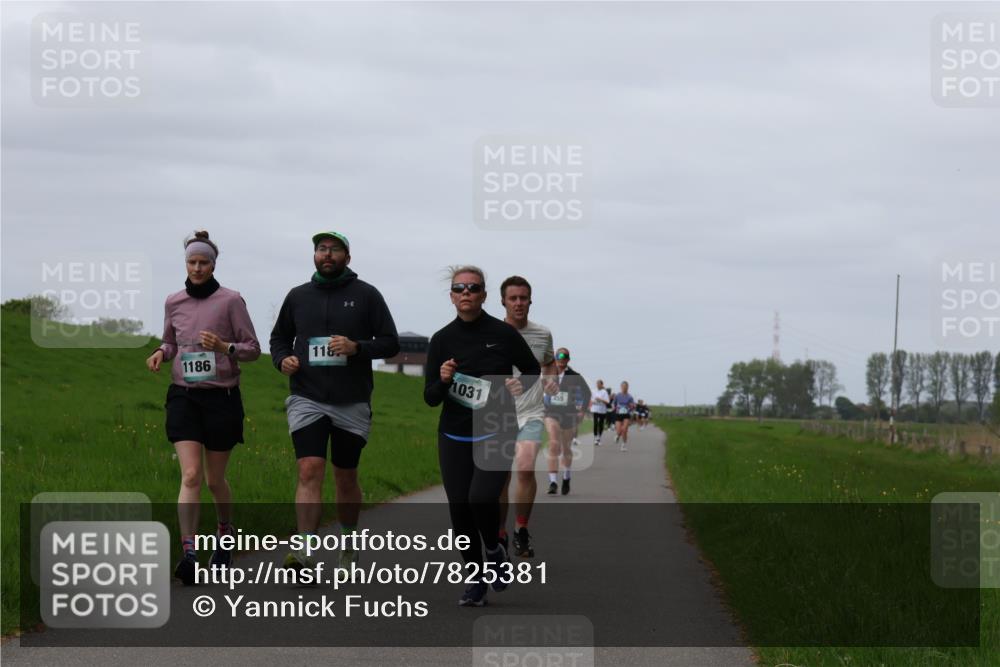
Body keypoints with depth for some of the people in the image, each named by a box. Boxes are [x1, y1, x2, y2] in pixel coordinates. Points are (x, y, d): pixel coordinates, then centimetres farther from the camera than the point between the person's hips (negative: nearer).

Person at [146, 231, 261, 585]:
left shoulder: (231, 300, -5)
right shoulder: (173, 302, 6)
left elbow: (252, 349, -1)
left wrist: (224, 348, -21)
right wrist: (161, 353, -1)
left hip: (221, 396, -2)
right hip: (183, 396, 2)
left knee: (215, 479, 8)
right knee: (190, 476, -13)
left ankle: (226, 530, 38)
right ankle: (188, 555, -20)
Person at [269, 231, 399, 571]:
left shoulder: (366, 295, 2)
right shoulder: (298, 296, 9)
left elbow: (390, 342, 2)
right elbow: (279, 337, 21)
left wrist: (356, 347, -16)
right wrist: (282, 359, -1)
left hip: (352, 403, 0)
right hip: (307, 400, 0)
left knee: (346, 479, 10)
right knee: (310, 471, -16)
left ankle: (348, 547, 29)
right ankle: (303, 552, -24)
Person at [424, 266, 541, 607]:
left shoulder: (503, 333, -3)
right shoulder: (442, 340, 3)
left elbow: (533, 370, 13)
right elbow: (430, 398, 4)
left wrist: (521, 385, -7)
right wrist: (443, 381, -16)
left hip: (497, 435, -3)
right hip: (454, 438, 3)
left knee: (481, 498, -22)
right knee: (459, 510, 0)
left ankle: (494, 550, 9)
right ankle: (476, 581, 16)